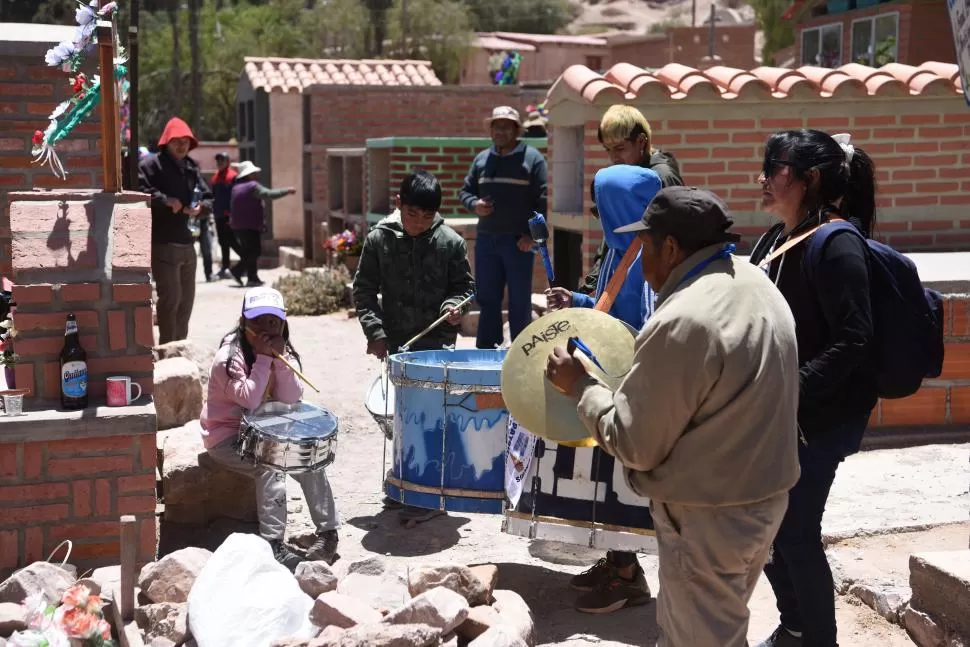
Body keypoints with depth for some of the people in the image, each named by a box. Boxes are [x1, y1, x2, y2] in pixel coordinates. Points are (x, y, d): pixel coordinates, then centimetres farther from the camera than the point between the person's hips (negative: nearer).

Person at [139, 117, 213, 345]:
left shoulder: (192, 167, 17)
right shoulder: (151, 164, -7)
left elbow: (208, 198, 18)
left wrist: (200, 207, -4)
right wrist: (166, 201, -23)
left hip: (186, 242, 8)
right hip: (162, 243, -8)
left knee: (186, 298, 13)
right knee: (171, 297, -9)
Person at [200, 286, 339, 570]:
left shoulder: (283, 350, 2)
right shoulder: (229, 356, -17)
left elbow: (291, 400, -10)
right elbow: (250, 400, -29)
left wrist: (280, 360, -20)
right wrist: (263, 358, -25)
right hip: (226, 437, -6)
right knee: (270, 464, -29)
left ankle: (327, 533, -8)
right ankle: (273, 545, -28)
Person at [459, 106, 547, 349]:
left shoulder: (532, 158, -2)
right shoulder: (482, 159, 13)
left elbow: (542, 200, -7)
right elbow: (466, 190, 21)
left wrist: (533, 235, -14)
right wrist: (474, 204, -2)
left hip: (519, 242, -4)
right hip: (486, 239, 5)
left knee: (520, 301, 1)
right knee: (487, 299, 8)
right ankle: (486, 349, 15)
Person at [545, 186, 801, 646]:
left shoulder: (682, 323, -26)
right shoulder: (758, 286, 4)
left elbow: (636, 444, -19)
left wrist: (580, 385, -6)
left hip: (708, 517, -9)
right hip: (766, 494, 9)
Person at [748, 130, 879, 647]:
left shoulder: (835, 243, -18)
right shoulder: (777, 239, 9)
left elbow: (852, 341, -25)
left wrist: (791, 391, -29)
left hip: (821, 414, -9)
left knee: (796, 531, -2)